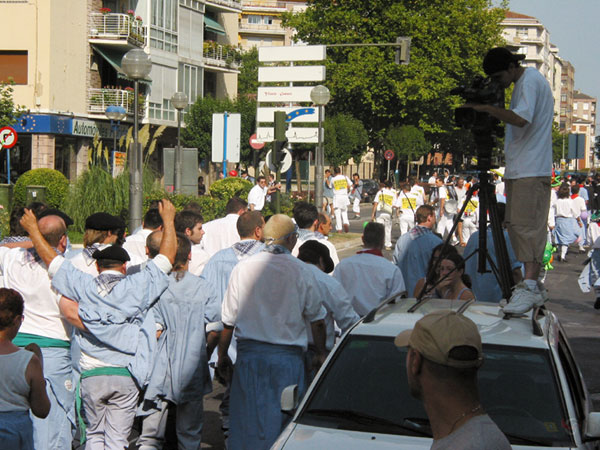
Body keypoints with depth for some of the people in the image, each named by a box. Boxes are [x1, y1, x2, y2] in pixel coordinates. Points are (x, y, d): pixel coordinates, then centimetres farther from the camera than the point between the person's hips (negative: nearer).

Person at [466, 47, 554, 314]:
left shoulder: (530, 80, -10)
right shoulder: (523, 82, 20)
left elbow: (521, 119, -24)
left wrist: (486, 107, -16)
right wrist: (488, 113, 10)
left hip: (531, 171, -10)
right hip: (518, 169, 10)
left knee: (527, 225, -16)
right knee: (516, 225, 9)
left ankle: (530, 287, -21)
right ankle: (533, 286, 13)